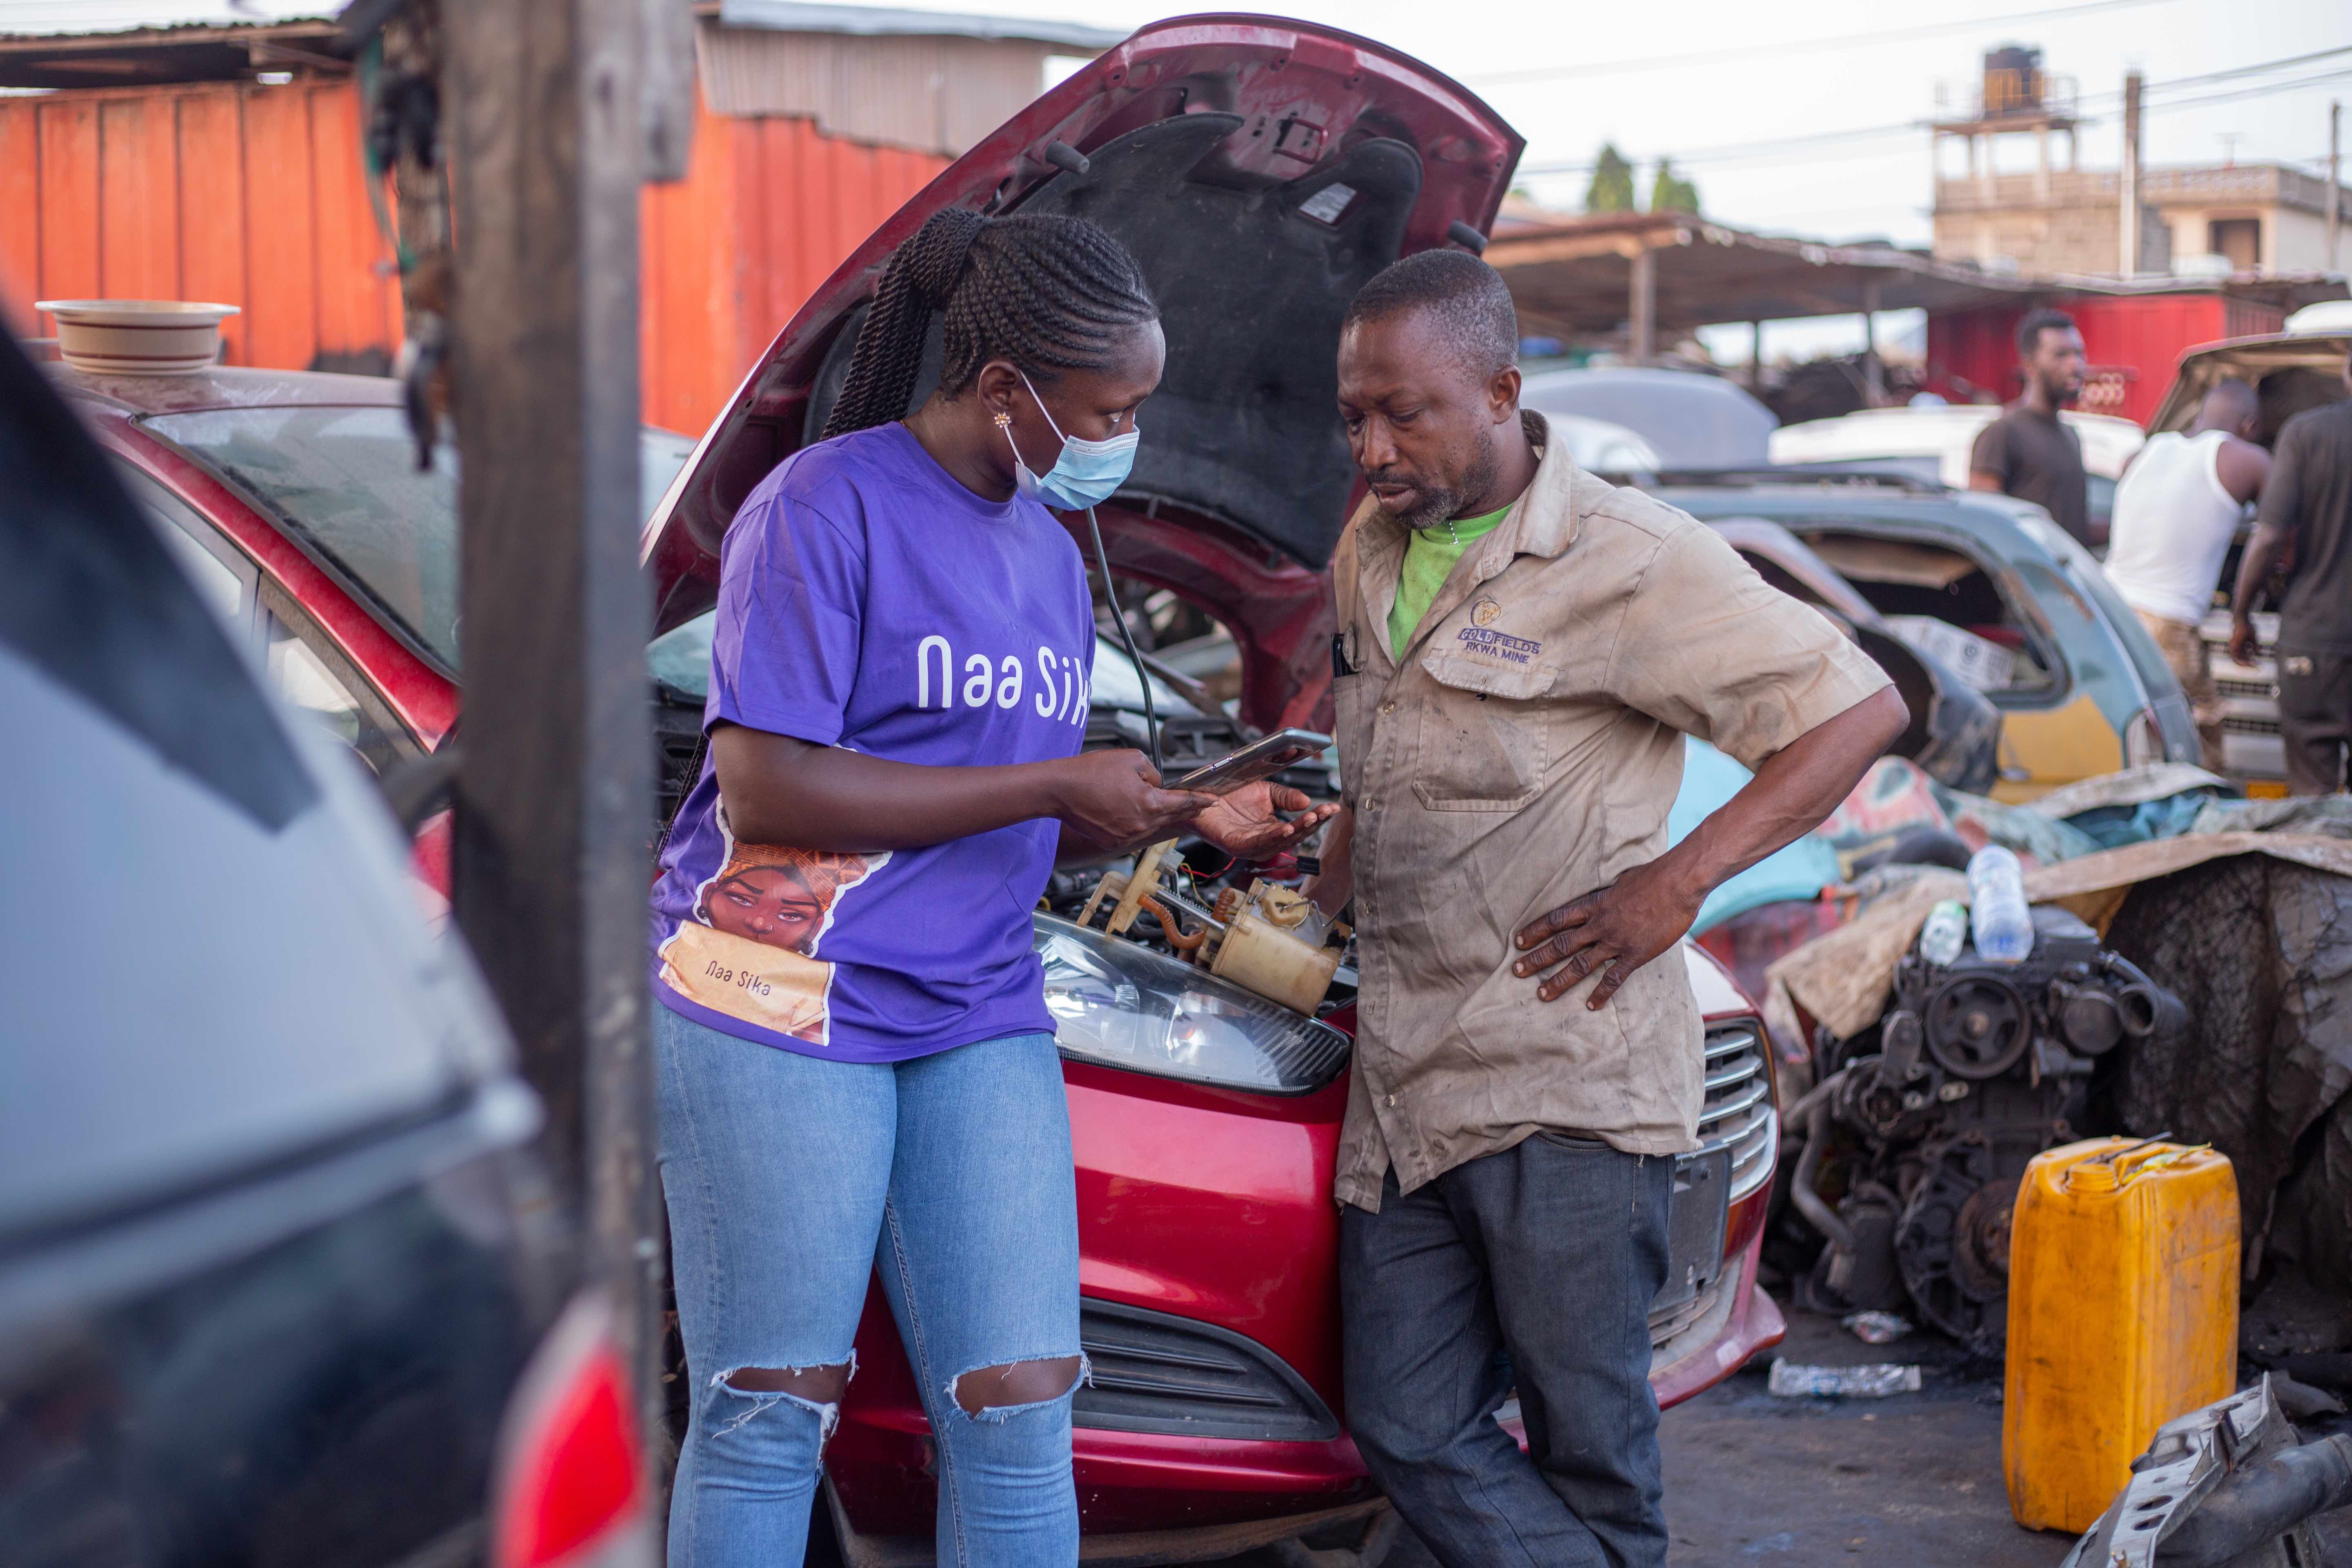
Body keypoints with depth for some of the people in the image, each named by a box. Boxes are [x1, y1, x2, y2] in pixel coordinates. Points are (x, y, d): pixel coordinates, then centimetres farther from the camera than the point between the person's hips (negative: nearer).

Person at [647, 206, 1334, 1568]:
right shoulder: (826, 509, -10)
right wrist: (1058, 784, -16)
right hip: (779, 999, -6)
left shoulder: (1047, 551, 15)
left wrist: (1191, 821, 4)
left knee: (1020, 1408, 2)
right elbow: (766, 793, -18)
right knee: (769, 1413, 1)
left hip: (975, 1014, 7)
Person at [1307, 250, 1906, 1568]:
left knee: (1590, 1444, 1)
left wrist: (1680, 880, -15)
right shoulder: (1370, 556, 14)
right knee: (1415, 1434, 3)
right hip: (1403, 1083, 7)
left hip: (1567, 1087, -7)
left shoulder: (1627, 561, -10)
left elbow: (1862, 709, -10)